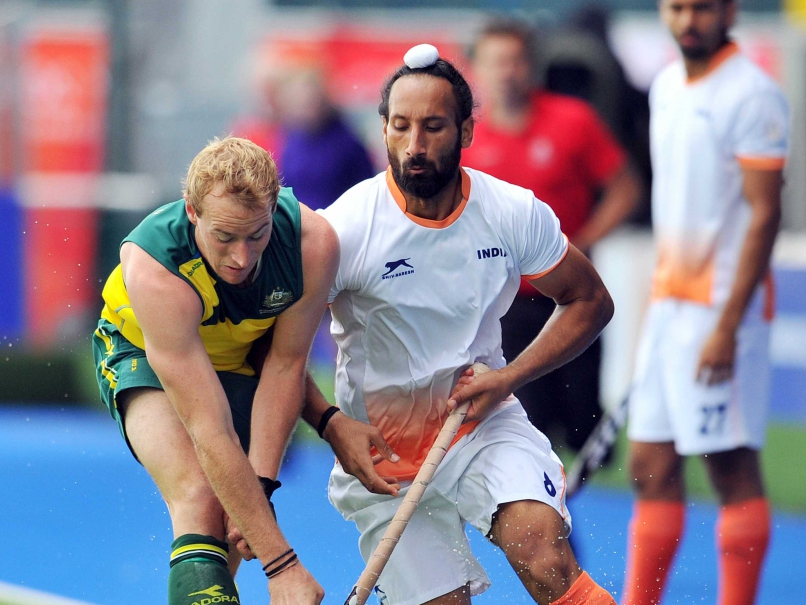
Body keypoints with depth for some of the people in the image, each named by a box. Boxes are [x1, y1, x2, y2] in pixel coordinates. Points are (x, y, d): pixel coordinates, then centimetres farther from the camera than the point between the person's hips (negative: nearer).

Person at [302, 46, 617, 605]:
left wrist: (506, 380, -8)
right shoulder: (347, 227, -17)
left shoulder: (515, 214, -8)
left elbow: (589, 301, 5)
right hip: (381, 456, -1)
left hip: (484, 423, 1)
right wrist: (332, 424, -23)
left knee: (542, 550, -28)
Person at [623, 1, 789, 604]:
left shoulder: (753, 95, -12)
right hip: (669, 303, 8)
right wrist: (658, 302, 18)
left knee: (733, 468, -3)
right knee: (652, 468, 7)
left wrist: (727, 326, -20)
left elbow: (764, 214, -15)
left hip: (725, 305, -8)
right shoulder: (665, 87, 12)